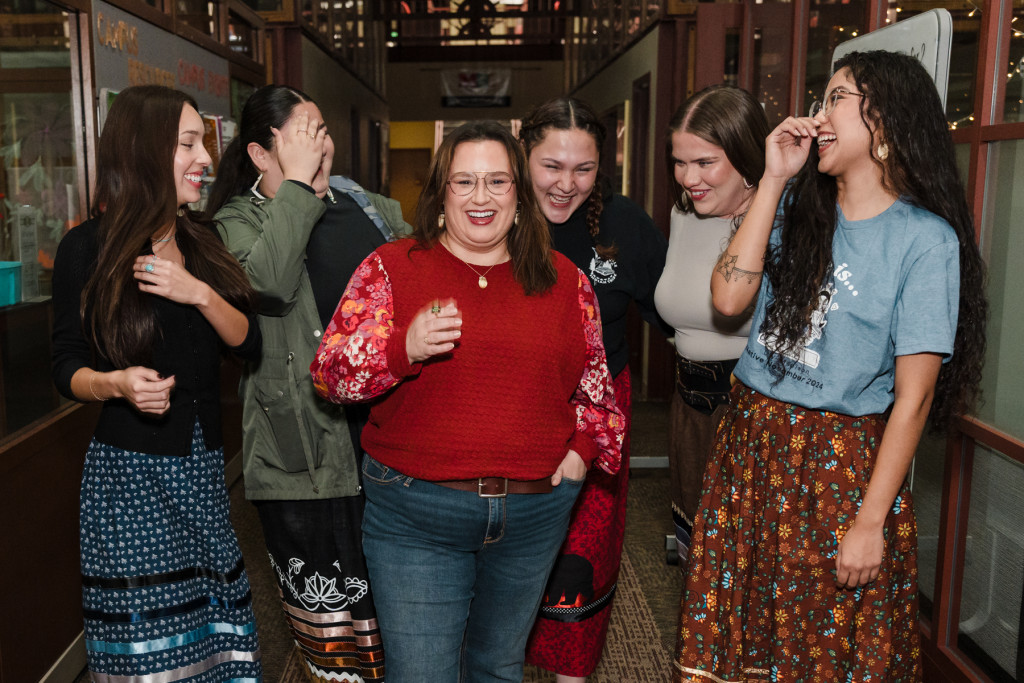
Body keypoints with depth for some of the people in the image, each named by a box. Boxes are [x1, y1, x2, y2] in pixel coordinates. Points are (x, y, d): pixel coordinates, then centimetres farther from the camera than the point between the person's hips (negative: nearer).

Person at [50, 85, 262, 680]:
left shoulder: (203, 240, 10)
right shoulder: (87, 248, -4)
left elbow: (249, 342, 3)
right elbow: (68, 368, 0)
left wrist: (200, 293, -13)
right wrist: (117, 383, -20)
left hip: (203, 463, 5)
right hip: (130, 471, -4)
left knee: (216, 626, 7)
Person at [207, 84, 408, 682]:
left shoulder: (366, 205, 10)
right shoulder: (238, 222, -3)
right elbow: (270, 279, -26)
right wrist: (297, 183, -18)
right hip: (305, 448, -4)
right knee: (329, 608, 6)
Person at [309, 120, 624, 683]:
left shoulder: (564, 280, 4)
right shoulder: (391, 267, -3)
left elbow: (595, 381, 15)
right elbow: (329, 373, -8)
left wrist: (584, 445, 0)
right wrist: (404, 348, -24)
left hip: (533, 516, 3)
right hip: (414, 514, -2)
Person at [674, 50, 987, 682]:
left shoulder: (926, 239, -10)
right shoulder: (799, 206, 6)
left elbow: (913, 397, -12)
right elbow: (729, 297, -7)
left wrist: (870, 522, -13)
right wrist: (773, 180, -7)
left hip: (845, 463, -4)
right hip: (750, 444, 5)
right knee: (730, 626, 12)